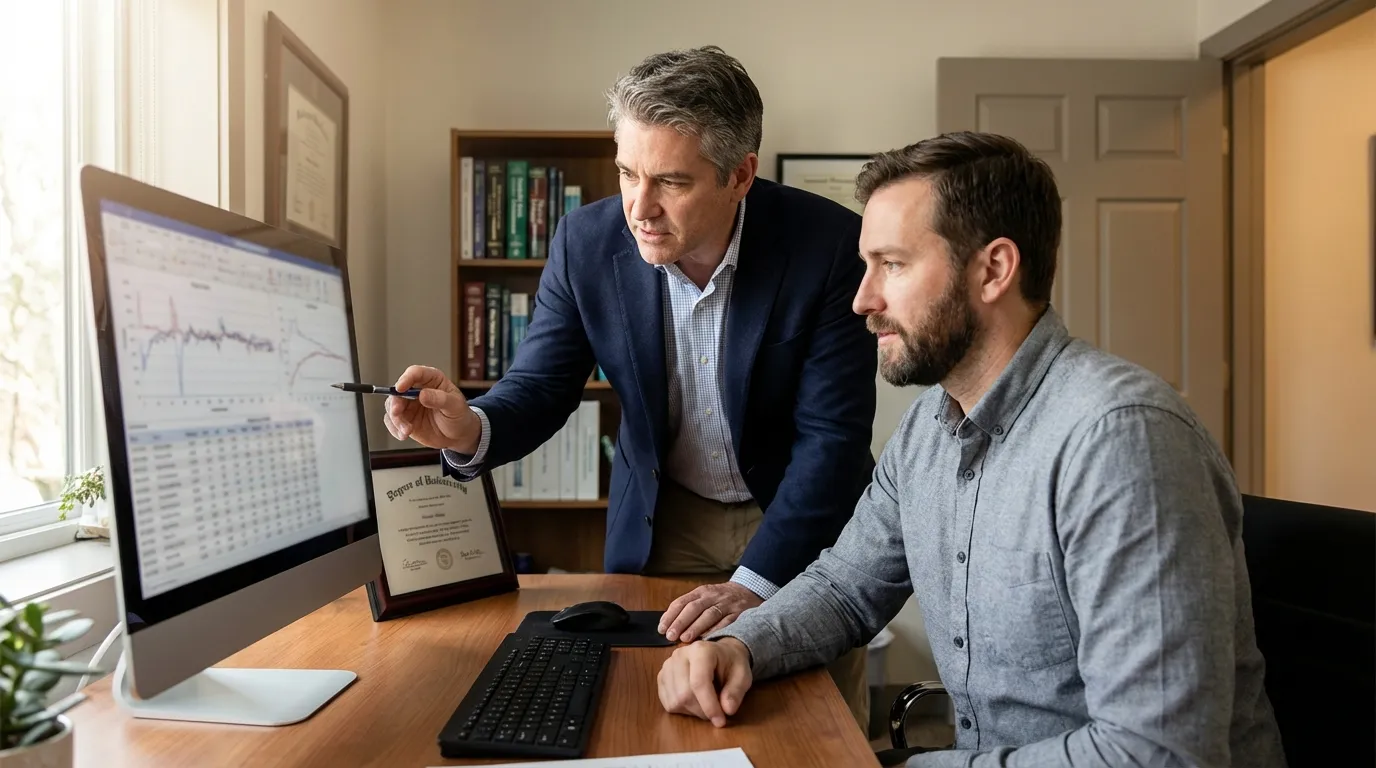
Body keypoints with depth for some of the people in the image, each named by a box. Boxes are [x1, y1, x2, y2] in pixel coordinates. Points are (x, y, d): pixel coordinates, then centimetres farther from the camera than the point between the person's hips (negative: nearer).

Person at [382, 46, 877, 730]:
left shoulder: (830, 244, -23)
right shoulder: (587, 240, -15)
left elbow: (832, 436, -21)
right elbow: (540, 386, -8)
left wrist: (755, 583, -27)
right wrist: (471, 429, -31)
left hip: (800, 516, -1)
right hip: (661, 519, 2)